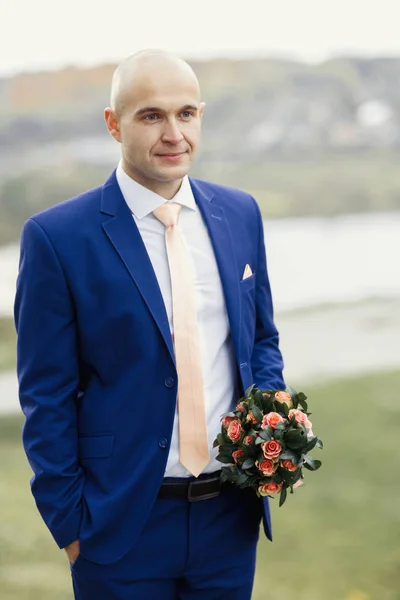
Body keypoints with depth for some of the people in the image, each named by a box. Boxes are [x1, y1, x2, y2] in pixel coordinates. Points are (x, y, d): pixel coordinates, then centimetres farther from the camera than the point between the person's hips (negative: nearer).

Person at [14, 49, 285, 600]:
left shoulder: (240, 214, 5)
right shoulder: (57, 236, -10)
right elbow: (46, 397, -7)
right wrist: (69, 524, -8)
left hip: (231, 513, 4)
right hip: (124, 527, -4)